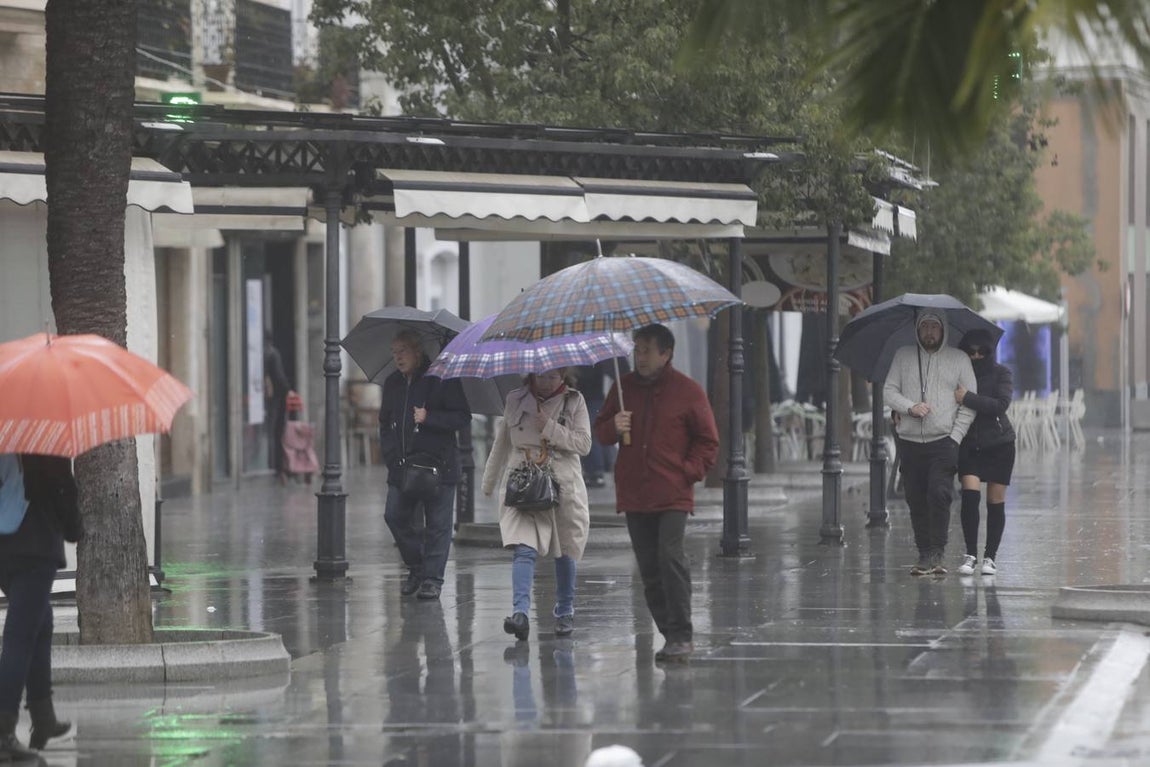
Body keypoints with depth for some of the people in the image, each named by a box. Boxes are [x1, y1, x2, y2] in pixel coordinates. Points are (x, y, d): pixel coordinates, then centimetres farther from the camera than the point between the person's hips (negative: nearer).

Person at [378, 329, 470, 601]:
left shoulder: (441, 379, -5)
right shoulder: (392, 383, 14)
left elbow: (463, 417, -7)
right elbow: (385, 423, 23)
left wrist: (428, 417, -17)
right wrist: (389, 453, 9)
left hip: (438, 464, -5)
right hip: (401, 465, 6)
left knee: (437, 524, -2)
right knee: (396, 517, 1)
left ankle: (432, 578, 4)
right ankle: (416, 568, 19)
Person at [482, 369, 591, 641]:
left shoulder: (574, 401, 3)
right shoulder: (515, 400, 8)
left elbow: (584, 444, -4)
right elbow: (501, 443, 17)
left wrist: (550, 429, -14)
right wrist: (489, 482, 23)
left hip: (564, 487, 0)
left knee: (564, 552, 10)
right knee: (524, 549, -17)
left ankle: (565, 612, 28)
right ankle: (520, 612, -27)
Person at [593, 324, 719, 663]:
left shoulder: (688, 391, -1)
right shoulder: (624, 387, 11)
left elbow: (708, 441, 6)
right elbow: (600, 429, 18)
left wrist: (689, 471, -7)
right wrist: (614, 427, -5)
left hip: (672, 495, -5)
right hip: (634, 494, 5)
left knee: (671, 558, -17)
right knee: (649, 567, 4)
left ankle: (682, 635, -13)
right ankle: (671, 634, 10)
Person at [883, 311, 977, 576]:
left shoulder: (959, 359, 8)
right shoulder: (903, 356, 12)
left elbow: (969, 402, 6)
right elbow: (889, 390, 7)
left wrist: (956, 437, -5)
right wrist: (910, 407, -12)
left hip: (944, 441, -2)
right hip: (910, 442, 3)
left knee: (939, 494, -18)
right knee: (916, 501, 2)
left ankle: (936, 552, -14)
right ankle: (924, 555, 8)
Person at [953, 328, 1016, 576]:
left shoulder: (1001, 374, -1)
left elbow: (1001, 405, -16)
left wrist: (967, 398, -24)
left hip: (999, 444, -1)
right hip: (969, 444, 1)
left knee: (995, 501, 3)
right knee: (970, 495, -15)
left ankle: (990, 556, 12)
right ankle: (970, 554, -9)